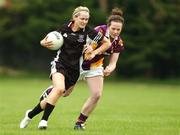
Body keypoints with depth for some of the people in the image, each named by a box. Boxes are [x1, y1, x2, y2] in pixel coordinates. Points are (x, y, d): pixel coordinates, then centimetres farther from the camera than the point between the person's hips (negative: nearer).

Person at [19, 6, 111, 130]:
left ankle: (31, 114, 19)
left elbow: (107, 43, 2)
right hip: (60, 63, -1)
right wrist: (44, 43, -10)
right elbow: (53, 43, 12)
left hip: (74, 69, 1)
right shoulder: (65, 29, -2)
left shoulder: (89, 32, -6)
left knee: (55, 95, -1)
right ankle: (44, 120, -21)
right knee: (59, 88, -29)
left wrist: (94, 53, -6)